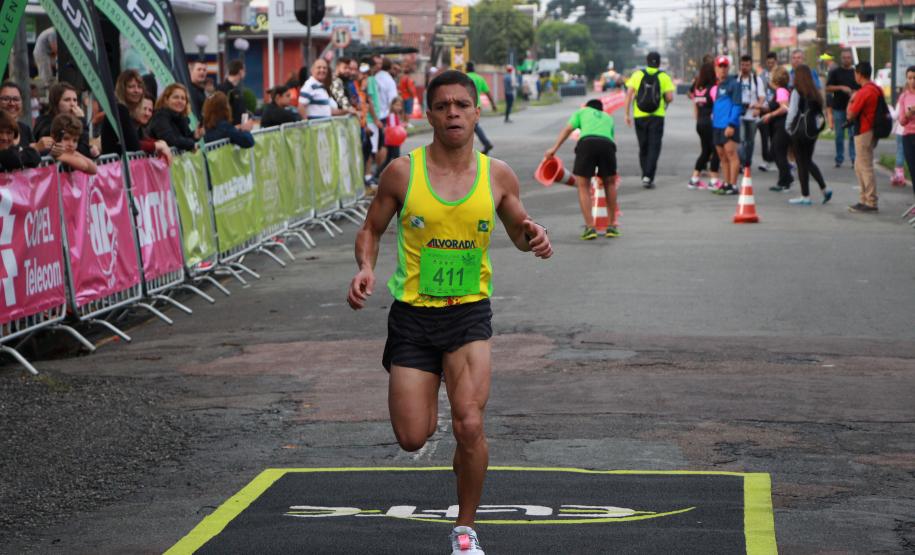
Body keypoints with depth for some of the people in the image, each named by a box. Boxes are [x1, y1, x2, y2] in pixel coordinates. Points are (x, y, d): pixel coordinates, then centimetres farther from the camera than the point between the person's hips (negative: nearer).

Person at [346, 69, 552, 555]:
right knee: (412, 438, 2)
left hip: (469, 314, 0)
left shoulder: (497, 175, -2)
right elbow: (371, 229, 5)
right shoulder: (402, 172, -7)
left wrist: (533, 237, -10)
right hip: (412, 314, 0)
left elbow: (518, 231, 13)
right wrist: (365, 268, -15)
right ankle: (428, 405, 43)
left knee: (469, 427, -16)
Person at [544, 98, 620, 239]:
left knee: (583, 186, 10)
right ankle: (612, 226, 24)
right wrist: (602, 172, 50)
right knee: (610, 184, 23)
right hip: (607, 144, 2)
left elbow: (568, 129, 15)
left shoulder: (581, 112, 32)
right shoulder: (608, 118, 39)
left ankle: (590, 227, 0)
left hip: (586, 143, -2)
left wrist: (554, 148, 8)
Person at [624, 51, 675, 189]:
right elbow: (670, 97, -6)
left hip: (640, 116, 2)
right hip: (657, 116, -2)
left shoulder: (637, 75, 3)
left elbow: (629, 95, -4)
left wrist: (627, 114, -1)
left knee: (643, 147, 14)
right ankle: (648, 176, -16)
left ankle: (645, 176, 19)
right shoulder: (664, 77, -1)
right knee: (654, 148, -1)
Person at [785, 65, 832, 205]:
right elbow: (821, 111, 5)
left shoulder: (796, 92, -11)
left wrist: (787, 126, 3)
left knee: (802, 162, 1)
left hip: (800, 131, -6)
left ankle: (805, 196, 3)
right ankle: (824, 189, 10)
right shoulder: (816, 93, 6)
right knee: (808, 161, 19)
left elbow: (792, 112, -11)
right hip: (812, 131, 6)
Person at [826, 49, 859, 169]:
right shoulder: (835, 72, 5)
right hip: (838, 108, 0)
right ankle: (839, 159, 11)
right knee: (839, 135, 4)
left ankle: (854, 159, -2)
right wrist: (841, 88, -16)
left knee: (853, 135, -4)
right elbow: (828, 88, -2)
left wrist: (855, 93, -10)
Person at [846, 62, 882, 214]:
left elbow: (850, 115, -19)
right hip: (872, 131, 10)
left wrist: (851, 100, -2)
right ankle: (865, 200, 23)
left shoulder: (863, 92, -20)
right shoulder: (877, 89, 9)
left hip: (864, 133, -10)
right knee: (859, 167, 18)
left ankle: (871, 203, -2)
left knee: (865, 168, -5)